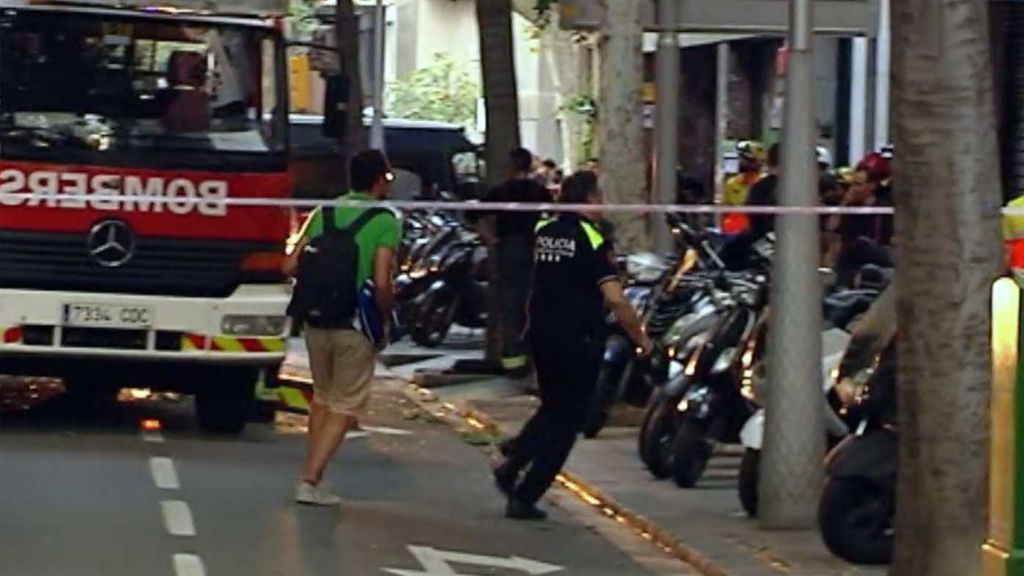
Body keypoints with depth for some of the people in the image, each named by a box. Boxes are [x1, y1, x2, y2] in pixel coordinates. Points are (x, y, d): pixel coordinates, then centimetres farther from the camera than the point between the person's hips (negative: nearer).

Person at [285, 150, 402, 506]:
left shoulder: (324, 213, 6)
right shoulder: (385, 222, -9)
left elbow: (291, 267, 4)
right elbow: (382, 283, -17)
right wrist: (384, 318, 0)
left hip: (317, 320, 5)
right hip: (356, 326, -5)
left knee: (322, 398, 22)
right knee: (345, 407, 5)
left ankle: (311, 475, 22)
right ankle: (310, 480, -4)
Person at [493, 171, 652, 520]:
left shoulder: (542, 232, 5)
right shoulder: (591, 239, -16)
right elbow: (614, 298, -21)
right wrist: (640, 337, -11)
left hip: (541, 335, 7)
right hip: (578, 340, -7)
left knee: (552, 408, 25)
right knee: (566, 422, 4)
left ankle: (512, 462, 6)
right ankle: (524, 497, 0)